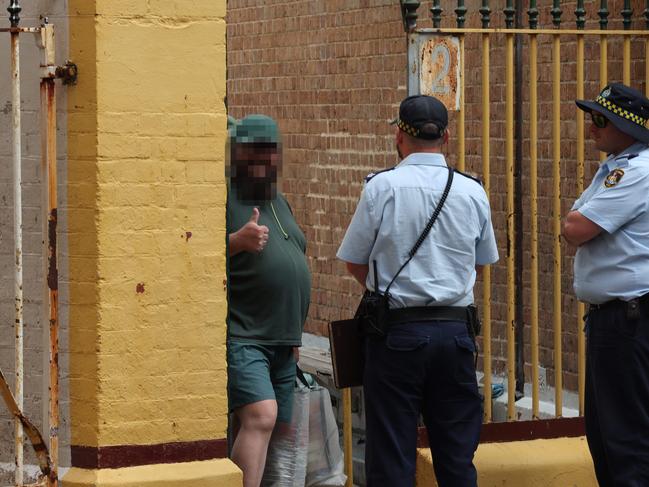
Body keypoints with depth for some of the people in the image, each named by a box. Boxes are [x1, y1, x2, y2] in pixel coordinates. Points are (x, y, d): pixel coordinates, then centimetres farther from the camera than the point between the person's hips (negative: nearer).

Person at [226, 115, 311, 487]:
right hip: (241, 339, -8)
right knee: (261, 416, -24)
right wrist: (237, 241, -32)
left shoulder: (280, 202, 20)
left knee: (273, 431, 7)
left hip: (283, 343, 9)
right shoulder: (223, 198, -6)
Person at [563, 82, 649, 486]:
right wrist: (580, 223, 0)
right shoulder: (614, 168, 17)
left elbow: (574, 230, -20)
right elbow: (572, 226, 20)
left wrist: (576, 223, 1)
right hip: (608, 314, 11)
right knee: (603, 427, 16)